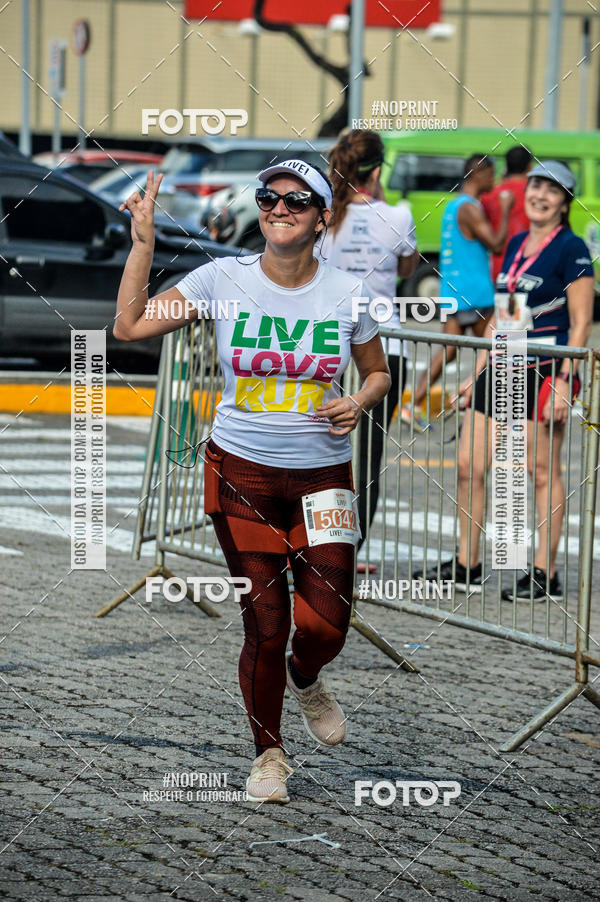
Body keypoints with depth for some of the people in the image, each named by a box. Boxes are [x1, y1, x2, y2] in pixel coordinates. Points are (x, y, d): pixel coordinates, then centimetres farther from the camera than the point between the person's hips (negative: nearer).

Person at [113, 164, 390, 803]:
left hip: (322, 474, 1)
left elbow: (377, 373, 13)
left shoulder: (346, 294, -2)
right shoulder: (223, 279, -4)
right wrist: (142, 243, -9)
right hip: (241, 471, -1)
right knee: (265, 626, -2)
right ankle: (268, 753, 20)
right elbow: (129, 326, -4)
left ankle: (303, 679, 31)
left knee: (326, 625, -7)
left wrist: (359, 402, -8)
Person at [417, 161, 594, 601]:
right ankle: (467, 566, 14)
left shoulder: (571, 250, -6)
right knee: (469, 466, 5)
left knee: (544, 472, -2)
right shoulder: (516, 245, 15)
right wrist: (477, 374, 19)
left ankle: (545, 574, 5)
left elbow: (581, 323, -10)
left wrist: (564, 382, -17)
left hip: (546, 372, -7)